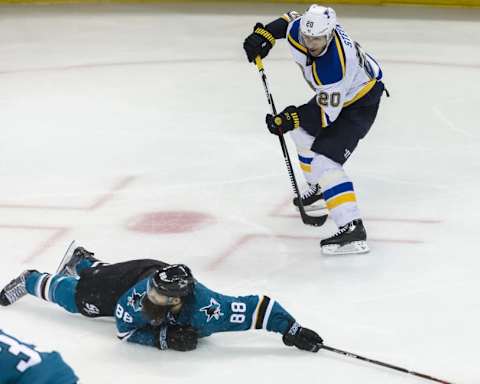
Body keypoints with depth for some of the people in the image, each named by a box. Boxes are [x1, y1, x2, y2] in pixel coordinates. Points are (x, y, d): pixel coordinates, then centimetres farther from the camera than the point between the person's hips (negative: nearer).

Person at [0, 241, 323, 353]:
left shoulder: (205, 309, -48)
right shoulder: (140, 293, -46)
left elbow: (258, 307, -51)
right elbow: (125, 330, -30)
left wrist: (291, 329, -56)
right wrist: (162, 337, -44)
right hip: (131, 275, -3)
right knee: (75, 296, 16)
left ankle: (81, 260, 65)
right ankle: (31, 281, 45)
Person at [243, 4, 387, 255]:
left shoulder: (331, 67, -39)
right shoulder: (302, 28, -19)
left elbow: (327, 114, -30)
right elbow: (291, 19, 8)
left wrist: (291, 118, -33)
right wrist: (264, 34, -3)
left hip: (360, 102, -10)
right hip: (333, 95, 10)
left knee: (324, 160, -21)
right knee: (303, 131, 26)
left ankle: (352, 229, -32)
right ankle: (320, 190, 42)